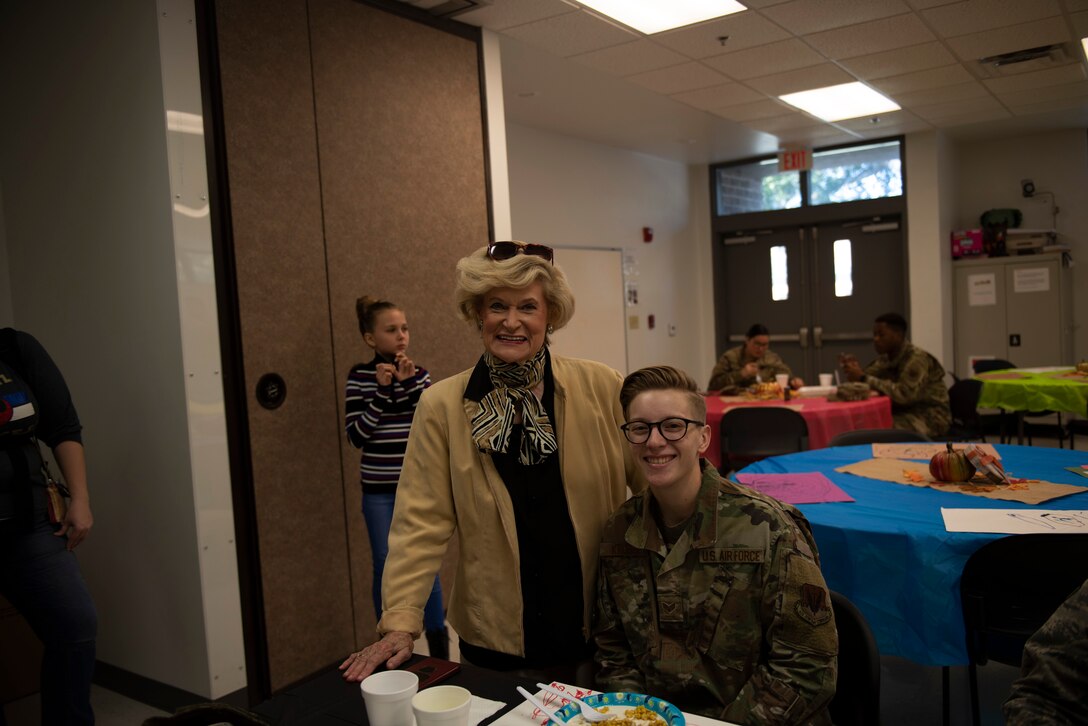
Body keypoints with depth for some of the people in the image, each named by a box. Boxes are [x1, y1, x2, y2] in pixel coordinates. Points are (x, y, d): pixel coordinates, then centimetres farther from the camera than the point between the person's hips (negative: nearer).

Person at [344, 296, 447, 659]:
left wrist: (410, 384, -15)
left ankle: (439, 647, 19)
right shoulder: (360, 376, -4)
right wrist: (383, 391, -16)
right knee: (385, 568, 8)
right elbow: (356, 435, -9)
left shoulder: (419, 374, 2)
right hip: (379, 491, -1)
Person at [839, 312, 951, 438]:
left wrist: (863, 378, -31)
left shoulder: (917, 358, -18)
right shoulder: (886, 358, 7)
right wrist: (855, 368, -20)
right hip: (906, 413, 7)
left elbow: (905, 394, -30)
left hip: (930, 418, -7)